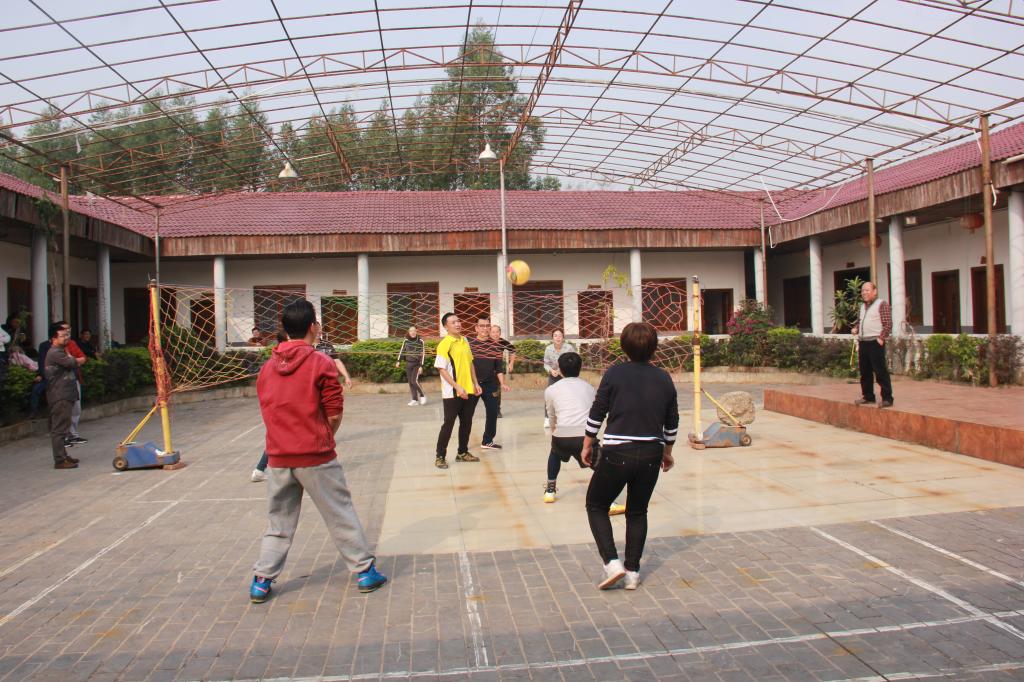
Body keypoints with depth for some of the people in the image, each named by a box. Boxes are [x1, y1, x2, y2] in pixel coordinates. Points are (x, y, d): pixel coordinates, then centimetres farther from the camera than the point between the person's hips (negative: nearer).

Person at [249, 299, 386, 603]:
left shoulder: (267, 368, 5)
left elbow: (268, 412, 12)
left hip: (279, 458, 4)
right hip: (316, 457, -4)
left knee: (278, 523, 16)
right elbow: (334, 415, -9)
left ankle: (261, 581, 19)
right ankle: (365, 571, 17)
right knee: (341, 516, 8)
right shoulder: (321, 364, -10)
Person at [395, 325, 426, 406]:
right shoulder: (406, 340, 2)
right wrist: (398, 360, 0)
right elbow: (402, 350, 10)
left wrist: (421, 366, -10)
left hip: (417, 364, -4)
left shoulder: (420, 341, -6)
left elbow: (423, 354, -6)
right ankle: (415, 400, 10)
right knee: (410, 382, 3)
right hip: (408, 364, 4)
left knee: (414, 380, -15)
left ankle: (422, 395, 5)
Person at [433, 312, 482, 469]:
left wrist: (475, 383, 11)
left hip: (468, 391, 7)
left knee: (467, 423, 12)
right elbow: (441, 369, -16)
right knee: (448, 423, -1)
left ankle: (463, 453, 25)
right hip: (452, 393, -7)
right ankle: (440, 456, 8)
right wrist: (457, 387, -21)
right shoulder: (444, 344, -13)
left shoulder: (464, 341, 9)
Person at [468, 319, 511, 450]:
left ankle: (487, 441, 20)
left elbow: (499, 367, 6)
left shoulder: (496, 346, 4)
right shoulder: (469, 344, -2)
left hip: (490, 385, 2)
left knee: (492, 412, 5)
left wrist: (502, 383, -2)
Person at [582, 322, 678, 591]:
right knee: (638, 512, 19)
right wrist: (667, 452, 26)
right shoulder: (664, 379, 4)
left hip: (617, 454, -4)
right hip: (651, 455, 4)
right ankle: (632, 573, 21)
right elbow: (672, 423, 11)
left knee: (596, 505, 14)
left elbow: (596, 414, -5)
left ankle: (612, 563, 0)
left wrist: (587, 445, 8)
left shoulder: (615, 374, -7)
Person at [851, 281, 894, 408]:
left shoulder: (882, 304, -4)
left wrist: (881, 338, -15)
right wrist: (855, 329, 9)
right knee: (865, 372, 11)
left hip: (875, 343, -8)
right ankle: (868, 397, 20)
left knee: (880, 372, -7)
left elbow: (888, 324, -9)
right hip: (863, 343, 8)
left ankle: (887, 398, -3)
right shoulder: (862, 306, 18)